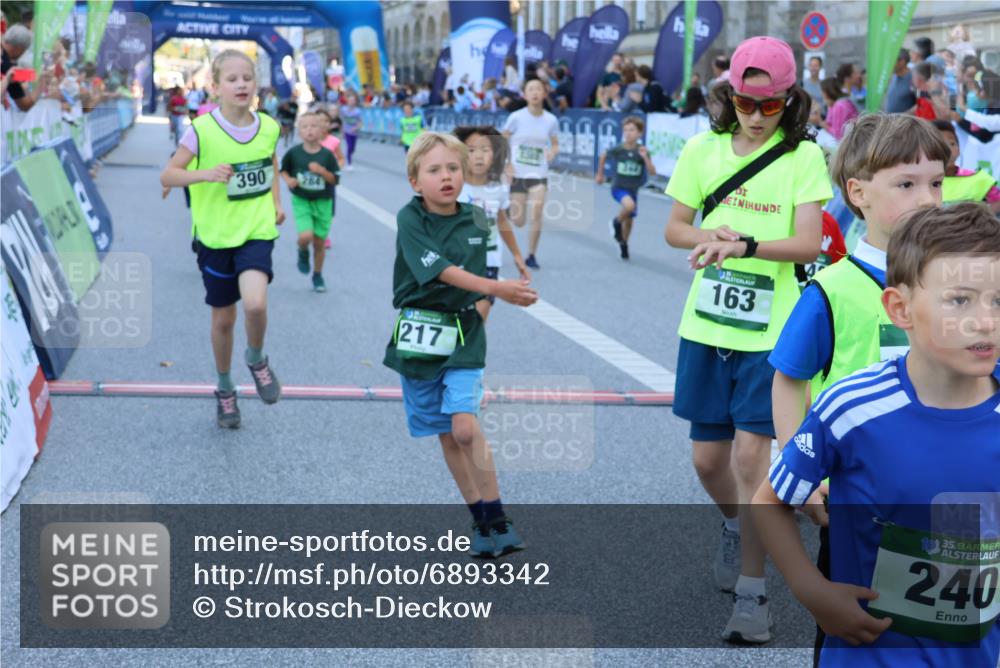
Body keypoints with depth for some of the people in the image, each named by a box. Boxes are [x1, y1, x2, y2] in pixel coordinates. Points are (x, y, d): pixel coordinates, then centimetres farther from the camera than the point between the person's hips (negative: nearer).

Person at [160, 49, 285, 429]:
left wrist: (276, 203, 5)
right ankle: (225, 389, 34)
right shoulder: (202, 130, -11)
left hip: (257, 231, 1)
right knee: (223, 318, 10)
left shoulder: (268, 127, -1)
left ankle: (257, 360, 10)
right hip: (216, 236, -1)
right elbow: (167, 175, -8)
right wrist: (203, 174, -25)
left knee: (255, 304, -23)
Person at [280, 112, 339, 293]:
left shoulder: (327, 155, -7)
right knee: (306, 236, -21)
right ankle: (303, 252, 16)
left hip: (323, 202, 1)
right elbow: (283, 170, 8)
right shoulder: (294, 153, -7)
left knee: (319, 242, 8)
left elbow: (334, 180, -5)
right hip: (301, 201, -1)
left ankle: (318, 275, 29)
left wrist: (322, 171, -22)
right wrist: (288, 180, -11)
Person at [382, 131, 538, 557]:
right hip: (417, 337, 0)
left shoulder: (475, 222, 2)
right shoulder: (410, 220, -10)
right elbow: (441, 269, -24)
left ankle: (497, 520, -6)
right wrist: (493, 288, -35)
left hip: (463, 334, 0)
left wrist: (481, 304, 1)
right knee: (447, 436, 7)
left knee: (465, 427, -16)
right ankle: (481, 521, 19)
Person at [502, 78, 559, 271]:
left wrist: (552, 152, -14)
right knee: (518, 221, 3)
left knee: (537, 215, -14)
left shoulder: (551, 120, -2)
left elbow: (555, 144, 9)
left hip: (539, 175, 1)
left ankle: (531, 256, 2)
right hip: (517, 174, -1)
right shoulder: (516, 117, -7)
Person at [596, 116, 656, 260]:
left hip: (633, 190, 3)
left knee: (629, 220, 14)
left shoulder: (642, 152, -12)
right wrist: (600, 174, 15)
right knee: (629, 205, -33)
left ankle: (623, 244, 40)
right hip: (618, 187, -3)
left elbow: (652, 172, -18)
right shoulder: (618, 150, -14)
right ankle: (617, 222, -3)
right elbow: (603, 156, 7)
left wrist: (645, 158, -33)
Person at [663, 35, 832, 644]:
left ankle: (753, 594, 3)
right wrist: (709, 239, -12)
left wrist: (745, 244, -28)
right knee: (708, 457, 11)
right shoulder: (703, 149, 4)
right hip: (706, 325, 4)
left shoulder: (803, 156, -5)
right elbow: (675, 228, 10)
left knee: (750, 455, -8)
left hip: (770, 331, -4)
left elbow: (808, 243, -13)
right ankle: (736, 528, 44)